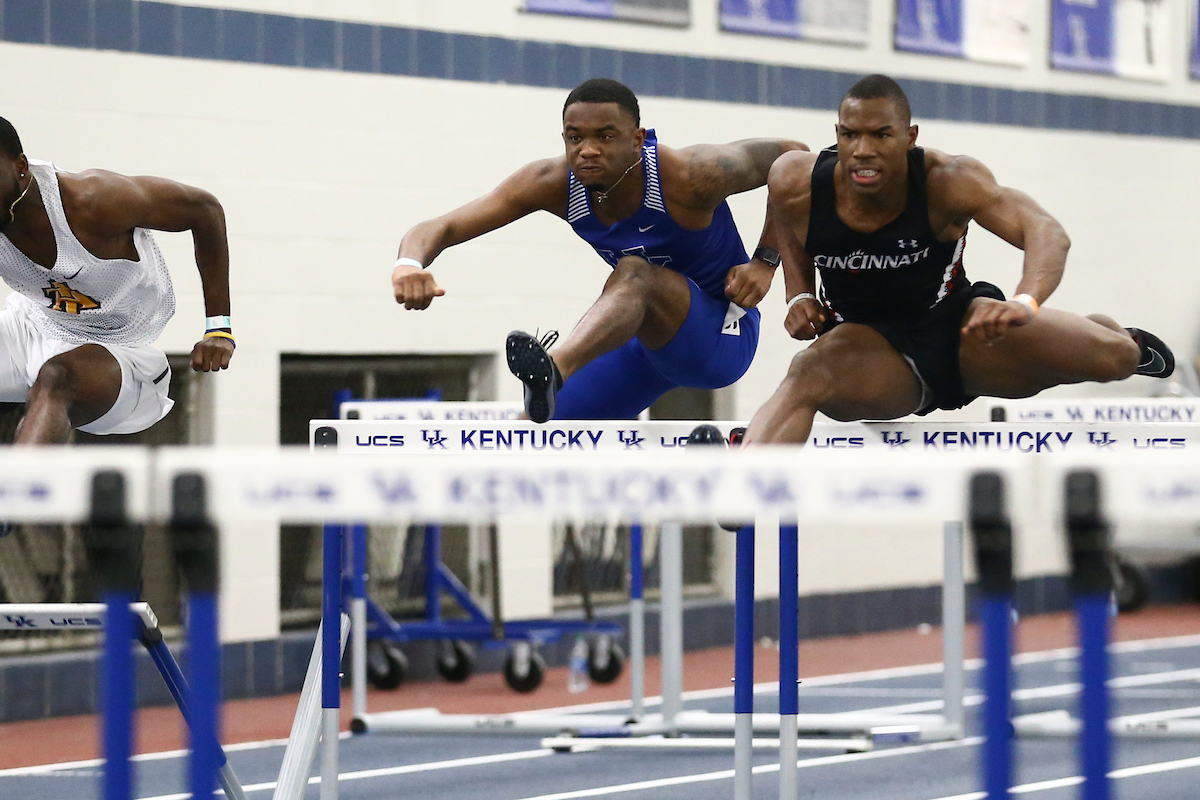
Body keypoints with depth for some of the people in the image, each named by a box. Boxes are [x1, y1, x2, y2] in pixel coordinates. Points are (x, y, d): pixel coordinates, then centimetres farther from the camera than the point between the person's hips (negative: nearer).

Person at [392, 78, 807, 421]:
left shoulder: (691, 177, -26)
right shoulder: (553, 184, -15)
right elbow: (442, 227, -21)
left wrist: (765, 262, -15)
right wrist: (410, 264, -44)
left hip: (720, 338, -6)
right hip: (648, 336, 6)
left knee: (634, 272, -37)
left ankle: (554, 368, -65)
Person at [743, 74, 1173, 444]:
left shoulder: (947, 181, -25)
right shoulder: (797, 184, -19)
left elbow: (1045, 233, -37)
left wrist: (1024, 303, -58)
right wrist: (799, 294, -7)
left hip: (953, 324, 1)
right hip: (870, 343, -1)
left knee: (1113, 357, -5)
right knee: (805, 378, -38)